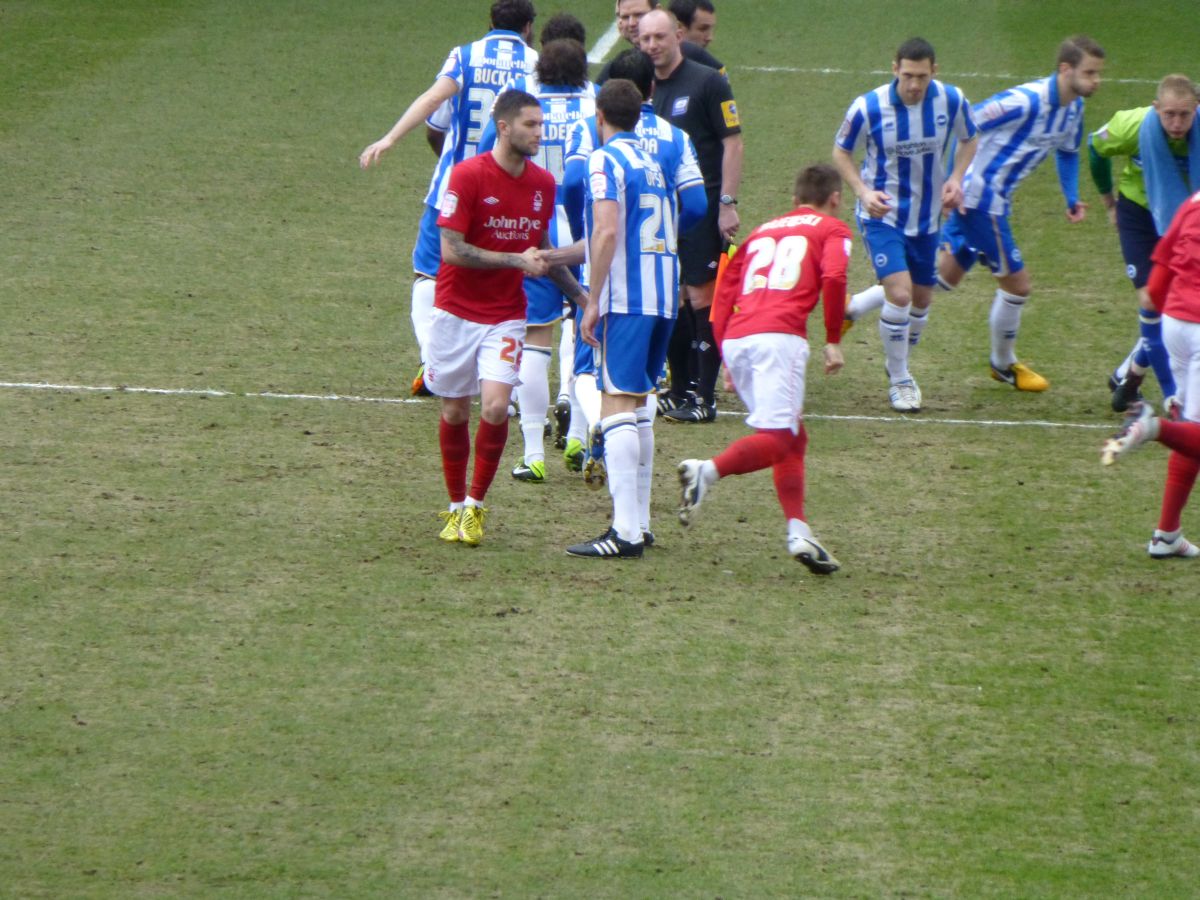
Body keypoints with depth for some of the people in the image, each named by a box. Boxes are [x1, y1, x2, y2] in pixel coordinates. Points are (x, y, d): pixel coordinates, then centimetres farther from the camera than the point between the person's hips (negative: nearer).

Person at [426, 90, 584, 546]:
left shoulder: (543, 183, 4)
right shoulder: (468, 176, -13)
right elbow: (452, 250, -17)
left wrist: (580, 294, 17)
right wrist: (516, 260, -20)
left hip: (506, 316, 3)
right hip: (457, 312, -3)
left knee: (495, 408, -14)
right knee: (455, 413, 6)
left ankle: (475, 506, 3)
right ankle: (456, 507, 23)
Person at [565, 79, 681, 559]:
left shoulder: (606, 160, -6)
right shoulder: (653, 163, 18)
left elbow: (607, 231, -17)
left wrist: (593, 302, -16)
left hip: (626, 300, -8)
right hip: (662, 297, 8)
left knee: (617, 407, -12)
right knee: (638, 405, 17)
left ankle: (625, 532, -20)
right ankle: (636, 519, 20)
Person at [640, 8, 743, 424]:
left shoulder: (707, 82, -6)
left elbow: (733, 144, -7)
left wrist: (728, 203, -13)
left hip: (702, 210, -6)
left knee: (702, 299, -6)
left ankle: (704, 399, -3)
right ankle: (680, 390, 16)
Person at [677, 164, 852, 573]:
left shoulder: (762, 232, 30)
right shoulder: (832, 230, 15)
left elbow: (723, 295, 24)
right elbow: (833, 278, -6)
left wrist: (727, 360, 25)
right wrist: (833, 340, 1)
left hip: (736, 339, 6)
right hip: (780, 335, -6)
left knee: (793, 436, 16)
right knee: (777, 439, -12)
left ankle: (798, 531, 6)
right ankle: (707, 471, -36)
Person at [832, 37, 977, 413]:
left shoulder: (952, 101, -11)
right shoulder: (868, 107, -19)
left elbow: (968, 139, 9)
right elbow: (841, 151, -3)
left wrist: (955, 178, -9)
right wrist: (863, 191, -19)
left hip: (927, 217, 4)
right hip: (882, 215, -4)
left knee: (921, 299, 13)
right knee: (899, 293, -18)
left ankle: (898, 365, 40)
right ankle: (899, 382, 0)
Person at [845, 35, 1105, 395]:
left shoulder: (1074, 108, 4)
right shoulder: (1026, 101, -24)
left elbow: (1067, 152, 24)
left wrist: (1072, 200, 12)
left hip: (994, 199, 9)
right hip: (979, 196, -9)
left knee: (946, 274, 14)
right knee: (1016, 282, 1)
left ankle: (851, 308, 19)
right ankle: (1004, 365, 24)